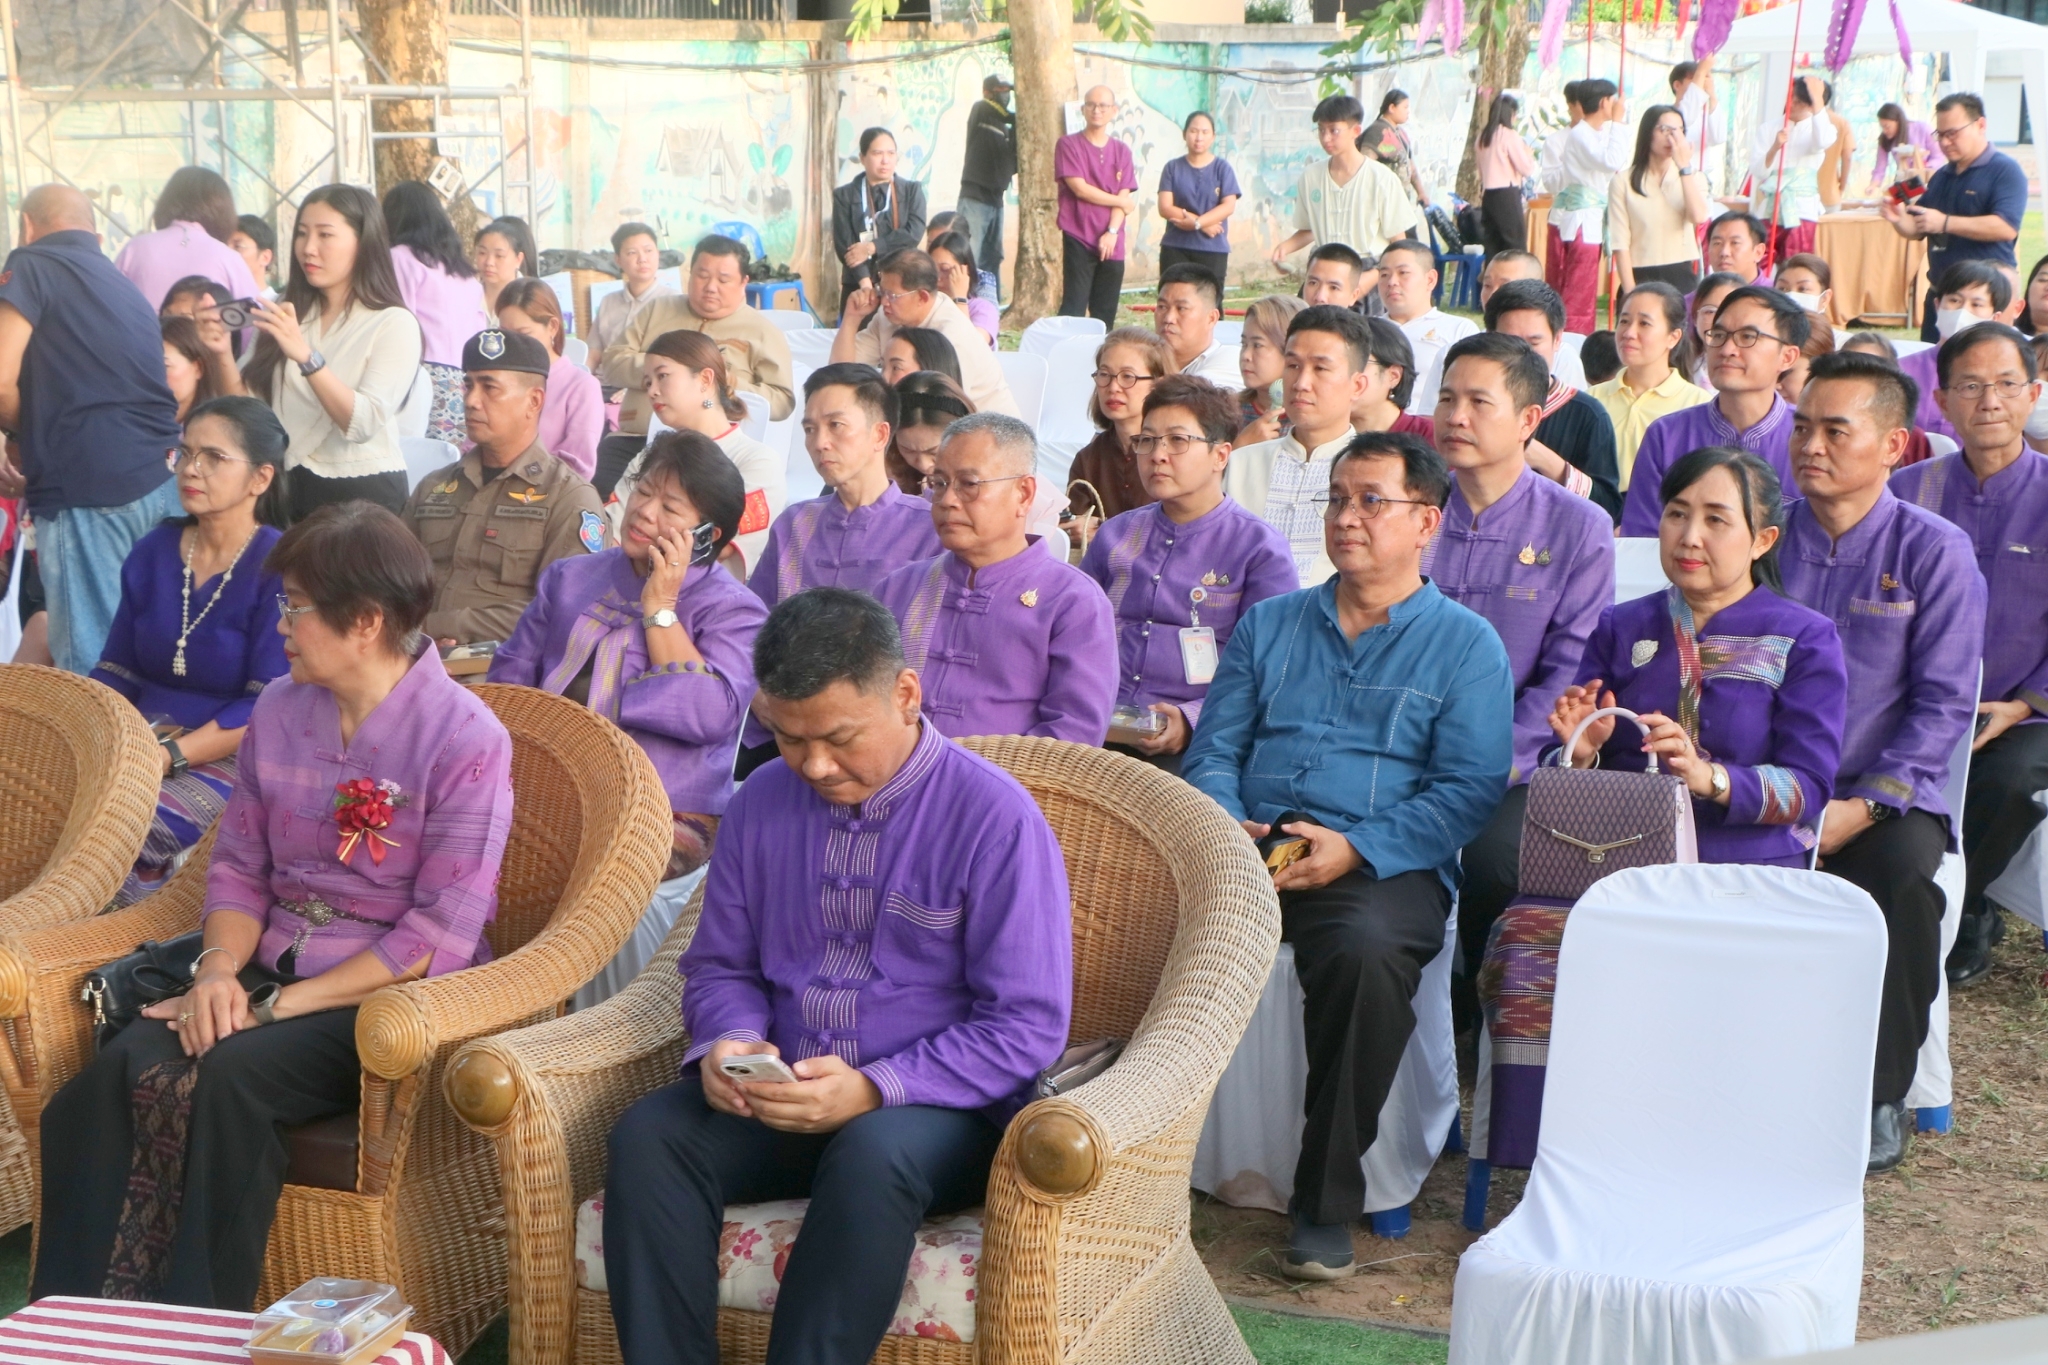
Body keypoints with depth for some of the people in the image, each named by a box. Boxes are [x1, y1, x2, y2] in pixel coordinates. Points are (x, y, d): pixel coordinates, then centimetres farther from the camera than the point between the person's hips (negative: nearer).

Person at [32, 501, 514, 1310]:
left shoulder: (465, 739, -12)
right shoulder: (278, 711, 8)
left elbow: (441, 934, -15)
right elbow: (238, 864, 12)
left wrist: (279, 1006, -17)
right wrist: (220, 966, -10)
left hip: (391, 996, -5)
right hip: (270, 968, 5)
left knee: (227, 1078, -32)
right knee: (121, 1072, -24)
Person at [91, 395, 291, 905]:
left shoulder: (281, 568, -8)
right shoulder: (152, 553, 12)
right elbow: (115, 673, 14)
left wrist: (169, 756, -23)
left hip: (230, 759, -6)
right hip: (142, 745, 6)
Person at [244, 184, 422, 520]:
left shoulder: (394, 324, -8)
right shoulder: (288, 313, 9)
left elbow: (365, 423, -22)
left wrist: (306, 357, -31)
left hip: (363, 493, -4)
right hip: (285, 486, 4)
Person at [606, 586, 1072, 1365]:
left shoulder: (995, 818, -11)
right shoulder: (761, 804, 5)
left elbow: (1027, 1026, -12)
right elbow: (721, 966, 15)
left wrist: (875, 1090, -23)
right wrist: (729, 1043, -9)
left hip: (940, 1113, -4)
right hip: (781, 1104, 4)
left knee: (872, 1155, -38)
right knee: (647, 1136, -24)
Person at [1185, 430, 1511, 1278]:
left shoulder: (1465, 645, 10)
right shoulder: (1268, 625, 23)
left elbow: (1471, 790, 0)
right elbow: (1213, 750, 19)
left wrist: (1355, 849, -13)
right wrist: (1225, 824, -4)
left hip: (1384, 866, -3)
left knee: (1365, 950, -38)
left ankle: (1326, 1204, -22)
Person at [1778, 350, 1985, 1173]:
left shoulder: (1934, 551, 0)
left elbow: (1943, 702, -4)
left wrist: (1860, 807, -16)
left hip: (1884, 794, -2)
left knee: (1901, 869, -33)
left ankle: (1878, 1095, -10)